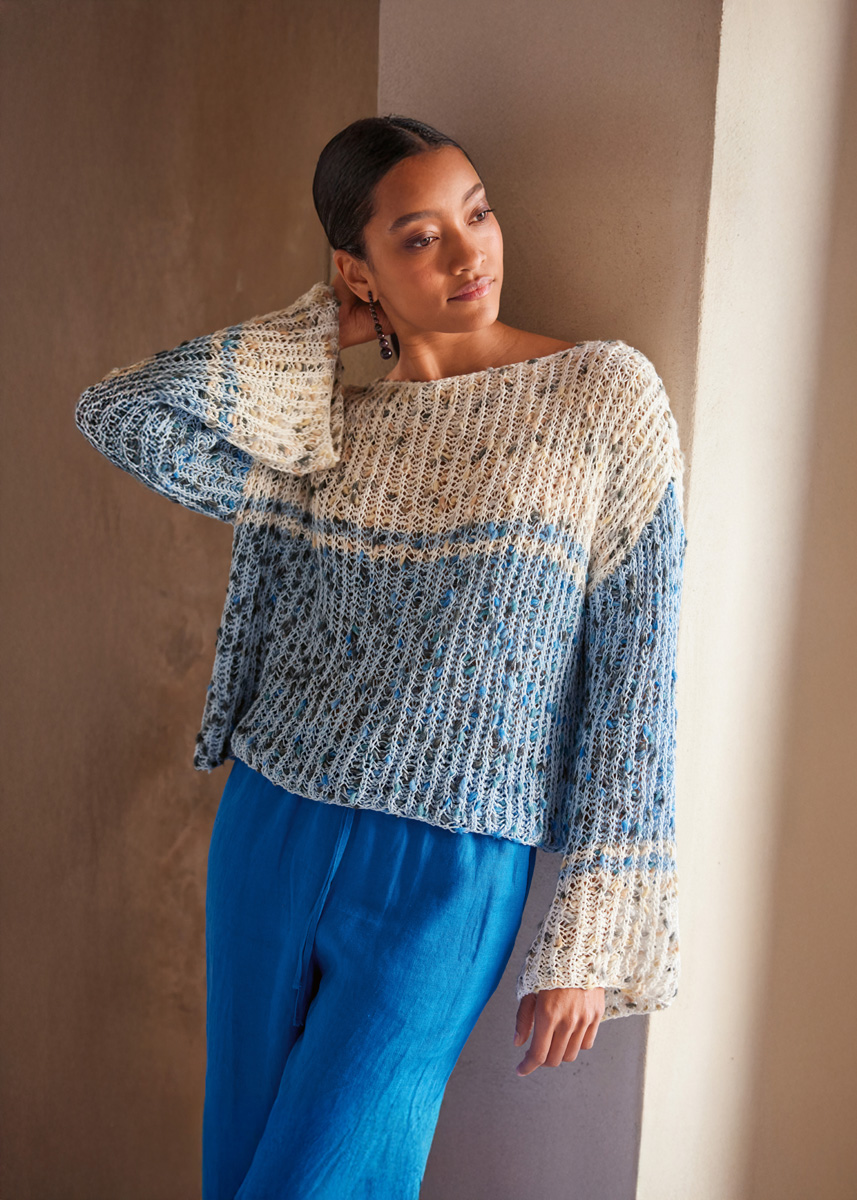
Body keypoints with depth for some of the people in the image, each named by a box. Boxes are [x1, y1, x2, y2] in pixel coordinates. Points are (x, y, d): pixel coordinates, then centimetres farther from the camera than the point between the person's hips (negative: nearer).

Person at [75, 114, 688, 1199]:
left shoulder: (605, 398, -7)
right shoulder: (323, 430, 3)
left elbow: (631, 682, -7)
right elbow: (120, 414, -11)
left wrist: (588, 944, -7)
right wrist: (314, 332, -3)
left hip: (445, 879, -4)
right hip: (268, 837, 4)